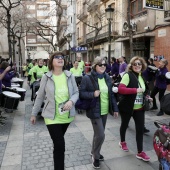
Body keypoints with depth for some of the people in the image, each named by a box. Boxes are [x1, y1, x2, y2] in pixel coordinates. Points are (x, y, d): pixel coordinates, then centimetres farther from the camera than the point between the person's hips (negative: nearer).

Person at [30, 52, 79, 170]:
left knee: (58, 142, 24)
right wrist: (34, 113, 6)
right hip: (52, 116, -3)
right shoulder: (46, 77, -10)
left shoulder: (69, 76, -6)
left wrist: (71, 101, -20)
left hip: (67, 116, 3)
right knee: (59, 145, -7)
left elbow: (76, 92, 2)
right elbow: (40, 97, -1)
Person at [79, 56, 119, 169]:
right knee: (100, 135, -7)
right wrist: (93, 94, -25)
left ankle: (94, 152, 40)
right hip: (95, 111, -6)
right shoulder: (87, 78, -12)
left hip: (105, 111, 6)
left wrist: (115, 108, 9)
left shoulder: (107, 78, 6)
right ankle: (95, 156, 19)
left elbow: (111, 94, 11)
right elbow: (81, 93, -11)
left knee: (98, 133, 17)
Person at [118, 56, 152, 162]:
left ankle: (140, 152, 19)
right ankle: (122, 142, 44)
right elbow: (120, 89, -29)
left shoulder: (142, 76, 6)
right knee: (124, 125, 17)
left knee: (140, 129, 6)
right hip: (127, 107, -5)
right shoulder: (128, 75, -16)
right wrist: (136, 90, -32)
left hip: (139, 108, 5)